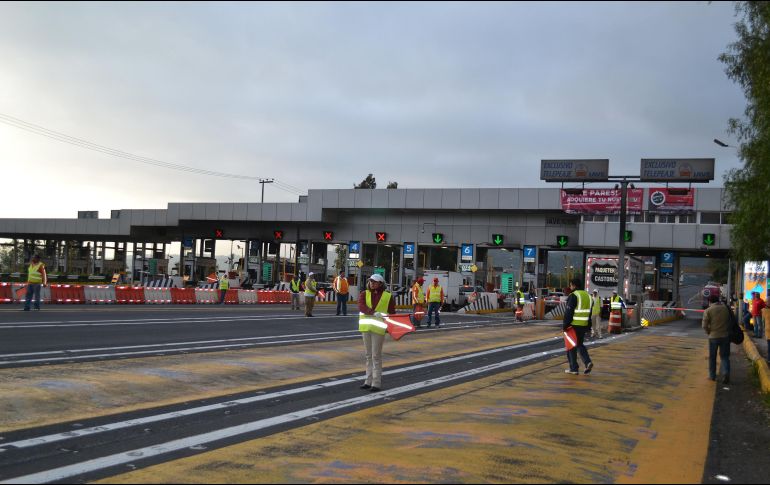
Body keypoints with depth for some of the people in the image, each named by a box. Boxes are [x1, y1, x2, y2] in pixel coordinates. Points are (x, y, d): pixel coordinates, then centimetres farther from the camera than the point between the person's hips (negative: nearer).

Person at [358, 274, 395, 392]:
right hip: (366, 327, 4)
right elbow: (361, 307, -15)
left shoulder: (388, 296, -1)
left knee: (376, 356, -4)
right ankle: (369, 380, 20)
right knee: (368, 355, 12)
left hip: (378, 328, -4)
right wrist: (375, 313, -28)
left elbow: (392, 313, 1)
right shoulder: (364, 294, 3)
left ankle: (376, 382, 1)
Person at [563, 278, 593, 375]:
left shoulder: (573, 296, -13)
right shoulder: (588, 295, 12)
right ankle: (588, 362, 0)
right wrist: (588, 326, 21)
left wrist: (565, 325, -12)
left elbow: (569, 312, -16)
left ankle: (574, 368, 6)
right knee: (580, 344, 19)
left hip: (574, 325, -7)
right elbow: (589, 313, 17)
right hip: (584, 325, 7)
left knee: (571, 346, 3)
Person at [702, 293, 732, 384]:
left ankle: (712, 376, 19)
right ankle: (726, 373, -12)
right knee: (724, 356, 8)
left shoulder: (708, 310, -8)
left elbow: (704, 325, -10)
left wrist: (709, 333, 5)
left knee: (712, 357, 12)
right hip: (725, 336, 2)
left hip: (713, 337, -2)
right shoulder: (725, 308, 2)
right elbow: (729, 322, 6)